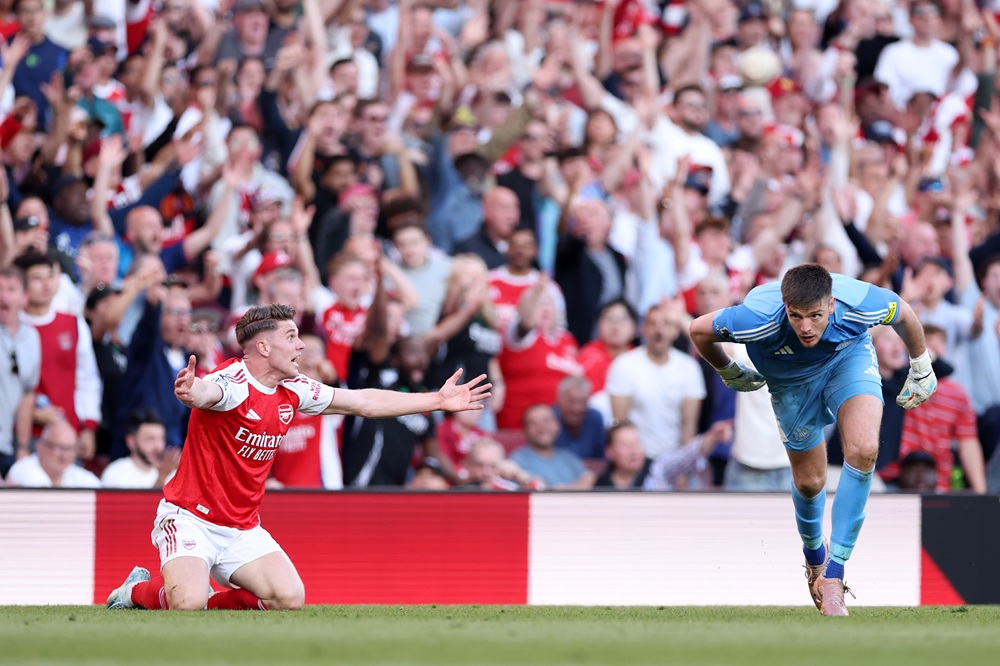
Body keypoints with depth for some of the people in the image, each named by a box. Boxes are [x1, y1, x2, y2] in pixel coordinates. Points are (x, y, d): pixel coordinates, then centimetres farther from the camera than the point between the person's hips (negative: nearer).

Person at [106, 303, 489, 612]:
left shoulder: (293, 391, 3)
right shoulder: (233, 383, -21)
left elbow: (364, 403, 14)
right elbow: (206, 393, -46)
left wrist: (439, 401, 16)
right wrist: (190, 391, -72)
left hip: (242, 527, 7)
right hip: (191, 517, -7)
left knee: (290, 599, -12)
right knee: (187, 603, -29)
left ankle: (207, 604, 10)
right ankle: (137, 592, 7)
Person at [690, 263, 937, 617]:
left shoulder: (858, 303, -38)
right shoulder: (759, 319, -41)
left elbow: (903, 313, -12)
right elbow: (699, 329, -20)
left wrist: (921, 368, 4)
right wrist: (729, 373, -1)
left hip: (849, 358, 0)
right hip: (791, 381, 0)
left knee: (863, 451, -25)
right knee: (809, 482, 5)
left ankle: (832, 576, -20)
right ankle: (814, 558, 41)